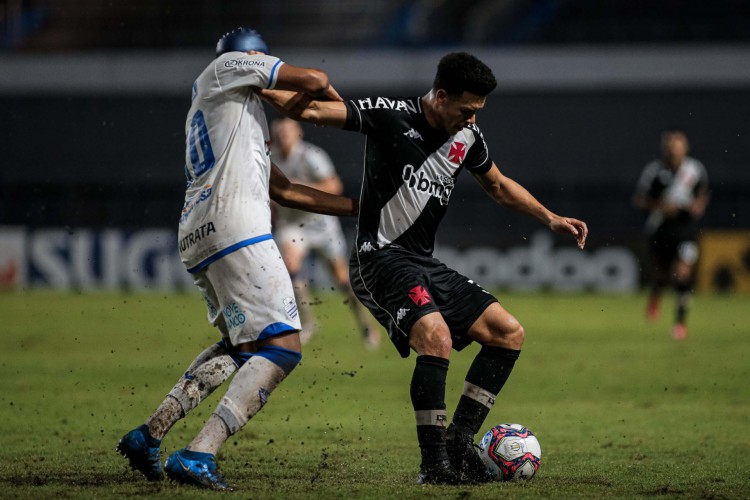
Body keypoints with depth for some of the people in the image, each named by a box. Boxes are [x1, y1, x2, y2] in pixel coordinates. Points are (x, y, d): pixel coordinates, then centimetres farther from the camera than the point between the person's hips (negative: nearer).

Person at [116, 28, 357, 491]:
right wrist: (338, 103, 26)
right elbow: (314, 80, 2)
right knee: (282, 346, -10)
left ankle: (150, 435, 18)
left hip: (198, 239, 10)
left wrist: (358, 207, 29)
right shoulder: (228, 67, 9)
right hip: (234, 229, -10)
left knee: (242, 343, 25)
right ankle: (199, 455, -19)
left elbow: (285, 190, 29)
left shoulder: (237, 121, 32)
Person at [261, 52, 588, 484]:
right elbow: (310, 109, -16)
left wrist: (551, 218, 18)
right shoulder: (391, 115, -11)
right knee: (437, 336, -31)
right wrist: (257, 87, -31)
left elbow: (499, 185, 27)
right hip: (380, 258, -8)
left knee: (510, 333, 2)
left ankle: (458, 443, 1)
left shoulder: (468, 136, 8)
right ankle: (434, 463, -24)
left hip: (425, 264, 8)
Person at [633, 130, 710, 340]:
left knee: (683, 273, -14)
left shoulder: (696, 169, -3)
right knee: (662, 273, 12)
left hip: (686, 226, 0)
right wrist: (659, 206, -20)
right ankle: (654, 297, 50)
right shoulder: (654, 170, -11)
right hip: (660, 227, 0)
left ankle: (681, 321, 0)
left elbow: (703, 193, 16)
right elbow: (638, 200, -5)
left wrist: (699, 205, -5)